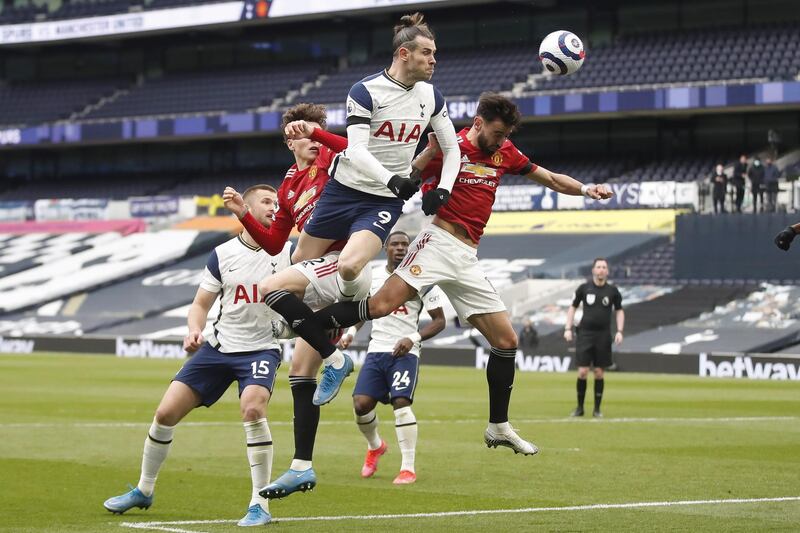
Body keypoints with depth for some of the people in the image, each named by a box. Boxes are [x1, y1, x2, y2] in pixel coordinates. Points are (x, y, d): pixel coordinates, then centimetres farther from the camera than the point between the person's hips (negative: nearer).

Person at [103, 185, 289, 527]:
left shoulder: (287, 252, -5)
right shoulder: (223, 254, 1)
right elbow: (201, 304, 7)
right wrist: (194, 330, -13)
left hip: (261, 349, -3)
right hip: (218, 346, 3)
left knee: (253, 408, -31)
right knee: (166, 413, 0)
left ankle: (260, 505, -22)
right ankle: (143, 491, 24)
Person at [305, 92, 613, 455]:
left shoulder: (504, 153, 15)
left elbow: (550, 179, 25)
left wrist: (586, 190, 11)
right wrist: (429, 154, -24)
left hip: (467, 260, 7)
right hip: (439, 243, -7)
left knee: (506, 340, 4)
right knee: (381, 305, -29)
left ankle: (498, 427, 14)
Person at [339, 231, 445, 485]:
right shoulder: (372, 278, 10)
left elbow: (439, 321, 0)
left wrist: (413, 338, -14)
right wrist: (350, 333, 6)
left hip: (405, 352, -4)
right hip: (376, 350, 4)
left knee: (401, 402, -20)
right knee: (361, 403, -8)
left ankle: (408, 468, -13)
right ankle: (375, 446, 24)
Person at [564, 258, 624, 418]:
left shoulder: (612, 291, 3)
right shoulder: (584, 288, 1)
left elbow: (619, 311, 13)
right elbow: (573, 307, 10)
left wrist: (619, 331, 1)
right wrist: (568, 328, 2)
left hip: (603, 335, 1)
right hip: (585, 333, -1)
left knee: (599, 373, 2)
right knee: (582, 372, -6)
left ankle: (597, 409, 11)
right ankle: (579, 407, 7)